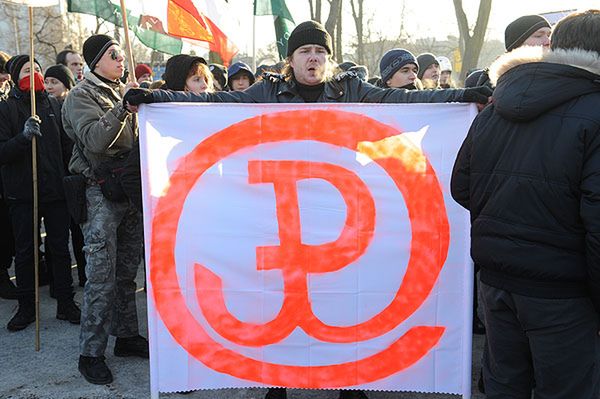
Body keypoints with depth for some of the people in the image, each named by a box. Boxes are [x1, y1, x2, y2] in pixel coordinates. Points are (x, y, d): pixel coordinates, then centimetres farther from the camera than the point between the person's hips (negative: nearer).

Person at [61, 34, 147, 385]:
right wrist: (123, 105, -22)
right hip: (101, 192, -6)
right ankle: (91, 353, 5)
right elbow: (95, 140, -22)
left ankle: (127, 335, 25)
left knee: (127, 272, 13)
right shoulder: (82, 96, -5)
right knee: (102, 276, -5)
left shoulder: (122, 92, 13)